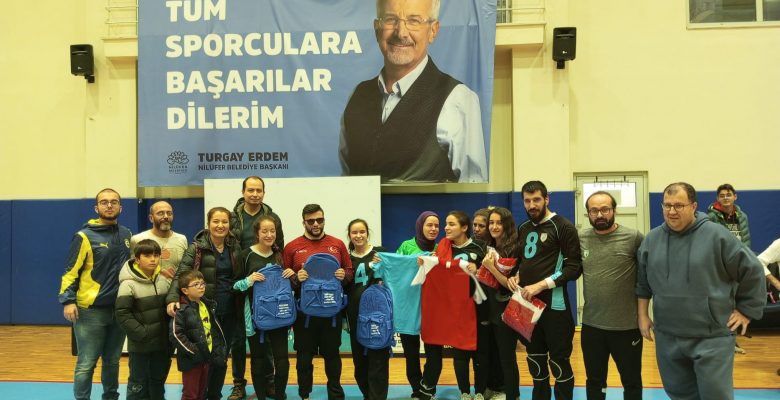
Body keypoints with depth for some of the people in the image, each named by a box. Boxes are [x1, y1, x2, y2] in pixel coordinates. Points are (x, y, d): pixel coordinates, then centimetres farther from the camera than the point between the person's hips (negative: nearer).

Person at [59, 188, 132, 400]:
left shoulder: (127, 235, 9)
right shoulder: (85, 236, -7)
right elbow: (71, 271, -9)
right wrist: (68, 300, -17)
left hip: (120, 308, 5)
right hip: (91, 310, -5)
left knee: (112, 361, 15)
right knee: (86, 364, 1)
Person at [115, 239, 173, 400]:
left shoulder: (165, 281, 2)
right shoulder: (128, 284, -13)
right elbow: (122, 314, -16)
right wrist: (141, 333, -19)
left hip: (162, 342, 5)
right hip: (140, 345, -5)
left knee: (159, 381, 18)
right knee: (138, 384, 7)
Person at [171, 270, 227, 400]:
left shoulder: (208, 305, 8)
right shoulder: (182, 310, -15)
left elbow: (216, 330, 14)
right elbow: (176, 335, -22)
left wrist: (220, 351, 7)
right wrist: (194, 352, -21)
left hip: (207, 357, 7)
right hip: (191, 360, -7)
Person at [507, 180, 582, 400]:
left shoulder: (563, 227, -8)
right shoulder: (523, 229, 13)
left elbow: (574, 267, -14)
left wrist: (541, 285, -21)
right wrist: (515, 277, 2)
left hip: (553, 304, -6)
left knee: (559, 361, 3)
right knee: (535, 361, 16)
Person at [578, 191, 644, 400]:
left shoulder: (633, 237, -11)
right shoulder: (581, 238, 0)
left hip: (627, 326, -3)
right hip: (591, 325, 3)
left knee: (632, 382, 16)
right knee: (594, 382, 19)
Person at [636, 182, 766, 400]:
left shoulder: (716, 235, -10)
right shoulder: (651, 239, 3)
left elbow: (752, 271, -3)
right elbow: (642, 282, 13)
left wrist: (746, 311, -1)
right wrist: (642, 316, 10)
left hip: (712, 337, -4)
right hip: (667, 337, 4)